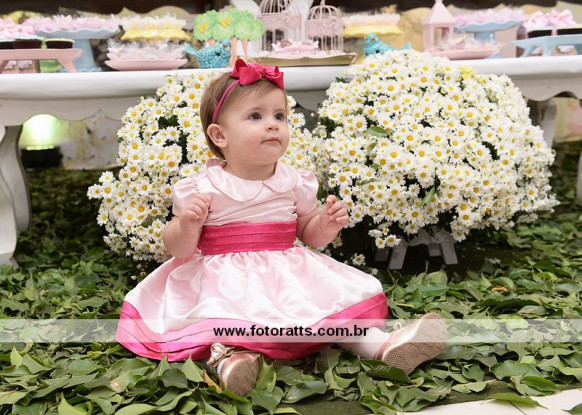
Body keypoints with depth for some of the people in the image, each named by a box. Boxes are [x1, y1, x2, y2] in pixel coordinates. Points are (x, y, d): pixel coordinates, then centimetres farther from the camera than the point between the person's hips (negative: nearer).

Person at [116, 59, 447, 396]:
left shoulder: (294, 183, 3)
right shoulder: (204, 188, -7)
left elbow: (308, 234, 15)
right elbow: (179, 248, -3)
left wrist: (326, 225, -7)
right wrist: (187, 225, -25)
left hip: (289, 276, 3)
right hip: (227, 279, -3)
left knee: (338, 300, -13)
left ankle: (382, 343, -14)